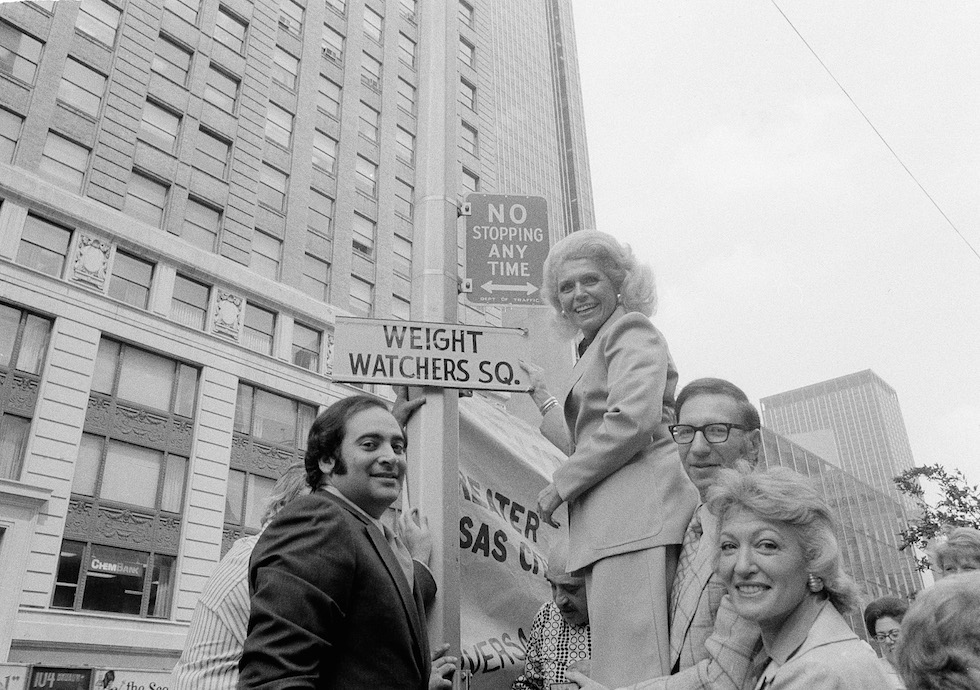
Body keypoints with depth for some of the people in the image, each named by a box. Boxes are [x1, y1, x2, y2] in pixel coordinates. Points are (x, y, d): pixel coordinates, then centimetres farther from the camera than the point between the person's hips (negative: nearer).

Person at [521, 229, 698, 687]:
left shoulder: (630, 328, 2)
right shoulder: (593, 351, 30)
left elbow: (634, 418, -15)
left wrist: (560, 486, -9)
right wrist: (539, 394, 35)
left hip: (636, 508, -9)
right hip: (608, 521, 9)